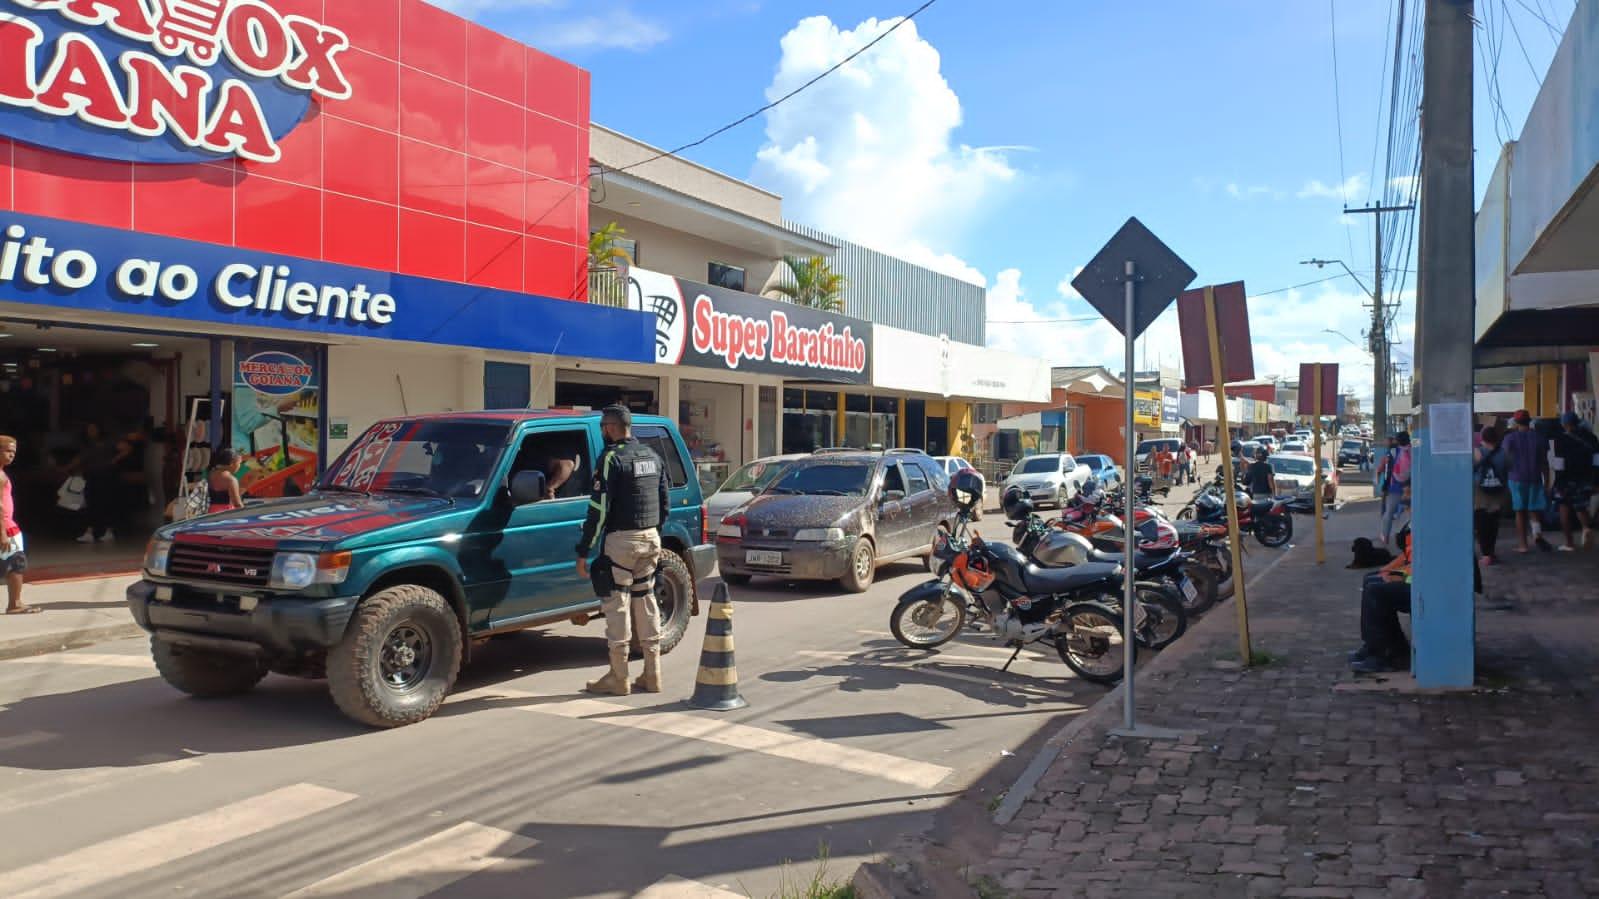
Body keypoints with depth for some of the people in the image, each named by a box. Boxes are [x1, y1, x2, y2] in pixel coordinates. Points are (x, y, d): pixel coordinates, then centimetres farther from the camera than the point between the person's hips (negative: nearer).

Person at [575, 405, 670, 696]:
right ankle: (652, 675, 16)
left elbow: (599, 509, -16)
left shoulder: (612, 458, -12)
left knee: (617, 605, 0)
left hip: (622, 540, -7)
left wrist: (583, 552, -12)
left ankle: (618, 678, 4)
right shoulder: (653, 457, 12)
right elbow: (665, 504, 16)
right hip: (651, 539, 7)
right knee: (646, 601, 13)